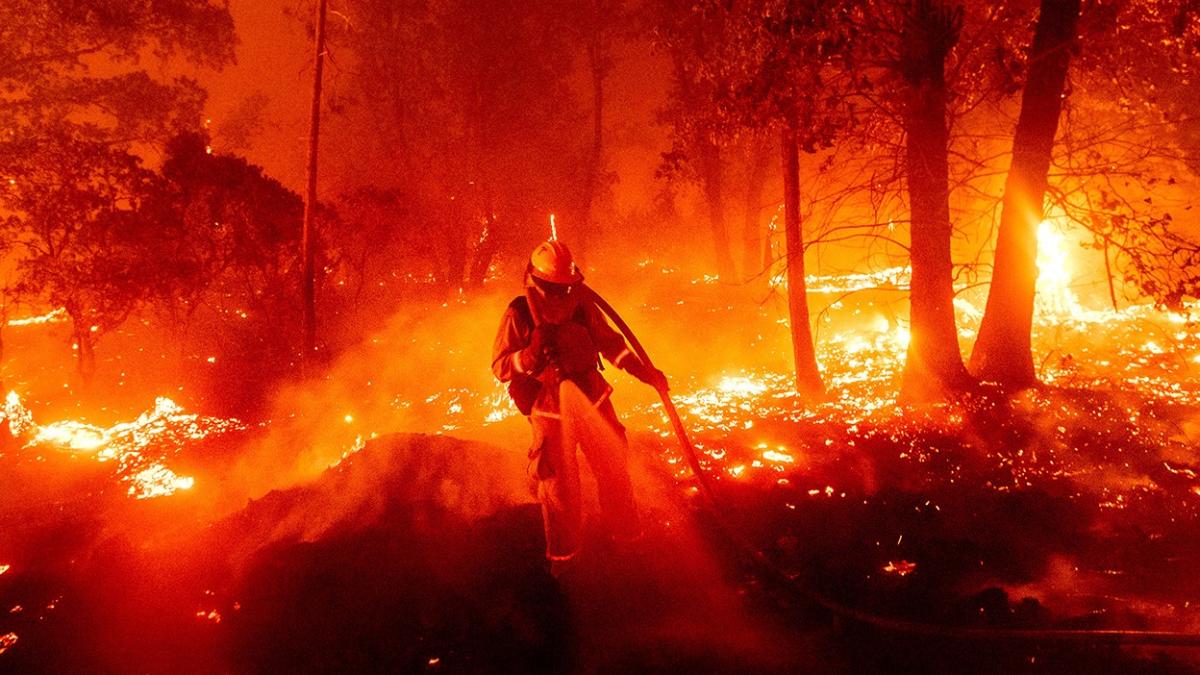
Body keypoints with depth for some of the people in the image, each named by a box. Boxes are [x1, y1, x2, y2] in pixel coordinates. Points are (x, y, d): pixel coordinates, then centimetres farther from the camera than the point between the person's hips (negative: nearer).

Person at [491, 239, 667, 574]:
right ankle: (562, 552, 29)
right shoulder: (518, 314, -14)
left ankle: (627, 534, 36)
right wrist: (530, 355, -30)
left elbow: (609, 342, 9)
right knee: (559, 485, 8)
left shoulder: (581, 306, -6)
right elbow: (500, 366, -11)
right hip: (551, 412, -3)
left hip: (592, 400, 3)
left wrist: (641, 370, 5)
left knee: (615, 471, 13)